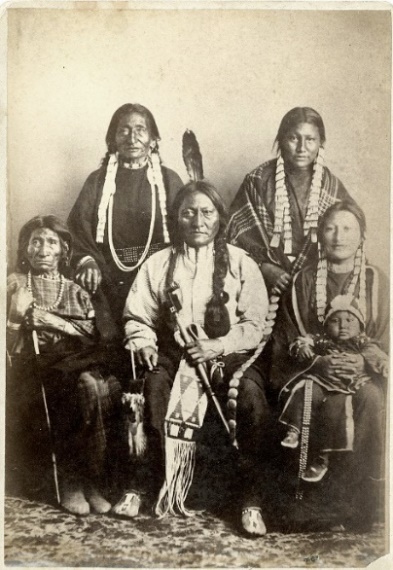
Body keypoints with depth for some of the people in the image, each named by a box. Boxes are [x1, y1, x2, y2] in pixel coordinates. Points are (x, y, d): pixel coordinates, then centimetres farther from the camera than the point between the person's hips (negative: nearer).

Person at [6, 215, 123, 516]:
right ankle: (76, 478, -19)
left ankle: (76, 479, -19)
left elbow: (92, 336, 5)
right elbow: (10, 347, 8)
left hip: (81, 363, 3)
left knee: (107, 386, -31)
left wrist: (45, 317, -4)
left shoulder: (76, 291, 22)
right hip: (36, 369, -3)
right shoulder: (15, 283, 16)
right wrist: (16, 315, -10)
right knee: (88, 386, -33)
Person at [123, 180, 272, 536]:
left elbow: (256, 323, 1)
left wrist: (218, 346, -13)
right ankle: (159, 487, -12)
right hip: (173, 353, 1)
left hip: (228, 353, -1)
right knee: (154, 387, -31)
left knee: (250, 391, -31)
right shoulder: (158, 264, 12)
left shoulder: (240, 263, 7)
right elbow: (137, 317, 12)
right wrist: (143, 343, -9)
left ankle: (252, 497, -15)